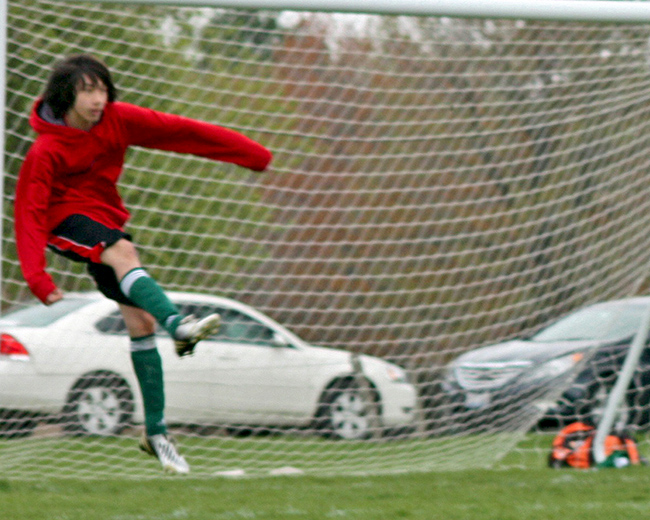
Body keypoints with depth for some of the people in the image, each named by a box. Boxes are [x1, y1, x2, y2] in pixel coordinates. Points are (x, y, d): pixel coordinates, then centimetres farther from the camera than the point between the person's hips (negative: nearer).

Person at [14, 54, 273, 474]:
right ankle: (178, 324, -62)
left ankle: (156, 430, 0)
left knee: (140, 319, -4)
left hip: (106, 220, 5)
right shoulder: (46, 152, -20)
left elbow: (181, 132, -7)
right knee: (123, 254, -36)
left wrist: (255, 155, -7)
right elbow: (30, 213, -22)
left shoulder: (117, 120, -8)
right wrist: (37, 277, -34)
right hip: (66, 222, -5)